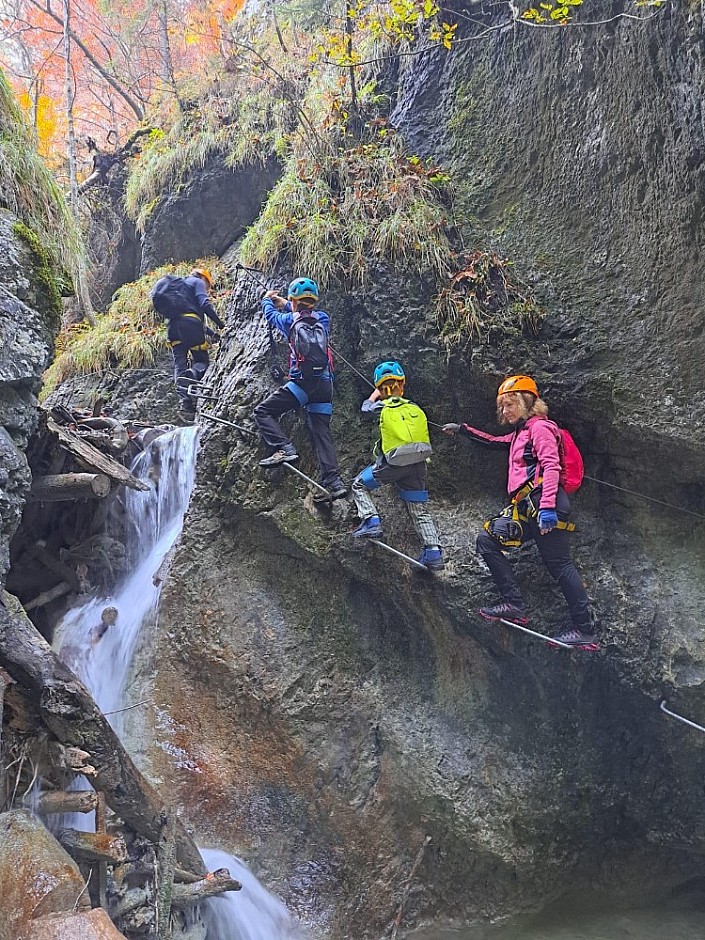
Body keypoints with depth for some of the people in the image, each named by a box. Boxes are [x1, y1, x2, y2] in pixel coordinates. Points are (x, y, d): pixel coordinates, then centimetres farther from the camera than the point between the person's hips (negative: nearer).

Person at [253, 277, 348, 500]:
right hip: (325, 384, 5)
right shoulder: (323, 319, 13)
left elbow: (271, 315, 25)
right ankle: (333, 481, -5)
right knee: (321, 432, 5)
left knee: (263, 411, 4)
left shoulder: (291, 320, 2)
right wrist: (285, 304, 51)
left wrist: (267, 299, 46)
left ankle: (283, 449, -15)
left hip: (302, 382, -5)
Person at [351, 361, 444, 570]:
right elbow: (424, 438, 17)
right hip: (418, 464, 4)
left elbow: (365, 408, 26)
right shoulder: (415, 409, 13)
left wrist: (376, 393, 40)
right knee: (419, 509, 14)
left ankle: (371, 520, 0)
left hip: (394, 464, -4)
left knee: (359, 485, 18)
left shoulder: (384, 407, 3)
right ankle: (434, 552, 5)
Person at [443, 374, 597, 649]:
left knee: (558, 564, -11)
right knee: (487, 540, 3)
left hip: (543, 503, -10)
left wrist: (547, 507, -26)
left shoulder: (540, 426, -2)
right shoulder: (520, 433, 26)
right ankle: (514, 604, -3)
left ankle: (585, 631, -7)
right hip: (526, 508, 10)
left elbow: (551, 466, -15)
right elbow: (494, 441, 44)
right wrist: (462, 430, 42)